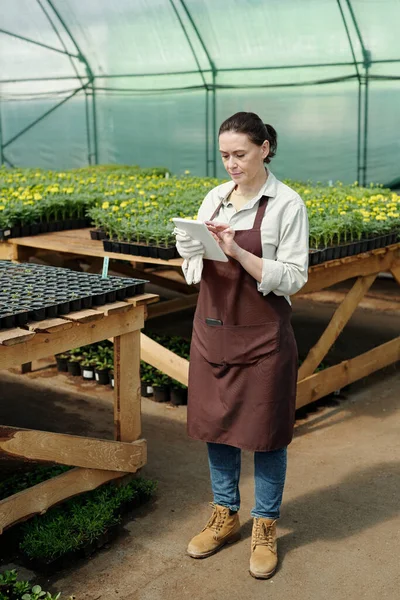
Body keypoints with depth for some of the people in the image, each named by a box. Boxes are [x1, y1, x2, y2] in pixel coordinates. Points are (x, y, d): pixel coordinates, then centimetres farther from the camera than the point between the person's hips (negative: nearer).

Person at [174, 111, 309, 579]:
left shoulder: (286, 204, -10)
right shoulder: (214, 198, 6)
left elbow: (293, 278, -14)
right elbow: (194, 271, 12)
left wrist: (237, 252, -24)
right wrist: (191, 251, -11)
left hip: (262, 336, -5)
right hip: (212, 329, 5)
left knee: (264, 431, 6)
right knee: (216, 423, 14)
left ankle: (264, 527, 25)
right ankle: (224, 516, 33)